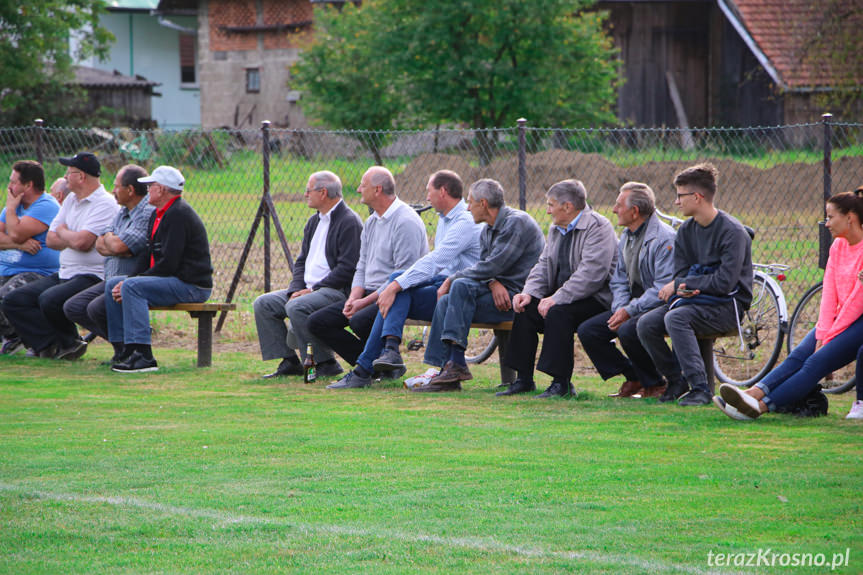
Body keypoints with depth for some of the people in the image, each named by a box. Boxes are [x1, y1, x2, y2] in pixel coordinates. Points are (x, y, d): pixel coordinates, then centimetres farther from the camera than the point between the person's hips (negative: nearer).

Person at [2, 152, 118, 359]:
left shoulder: (105, 204, -11)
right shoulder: (71, 200, 17)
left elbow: (82, 242, -23)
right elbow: (50, 240, 13)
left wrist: (63, 233, -1)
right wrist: (74, 238, -5)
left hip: (92, 277, -9)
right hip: (64, 274, 9)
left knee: (49, 300, -34)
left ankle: (69, 341, -5)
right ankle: (52, 343, -16)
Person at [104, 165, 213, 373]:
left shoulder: (179, 214, -16)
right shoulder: (158, 215, 17)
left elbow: (169, 263, -22)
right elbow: (150, 257, 18)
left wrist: (129, 283, -17)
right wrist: (127, 282, -1)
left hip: (191, 285, -11)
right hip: (173, 281, 11)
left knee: (132, 287, -28)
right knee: (112, 285, 8)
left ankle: (143, 356, -33)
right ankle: (123, 350, 3)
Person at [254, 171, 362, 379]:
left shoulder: (349, 222, -12)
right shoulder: (314, 221, 18)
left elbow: (347, 268, -19)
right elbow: (302, 261, 20)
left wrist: (313, 289, -18)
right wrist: (296, 290, 0)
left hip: (338, 291, -10)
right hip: (309, 290, 10)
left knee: (297, 307, -32)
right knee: (264, 304, -2)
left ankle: (325, 364, -20)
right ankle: (289, 362, -3)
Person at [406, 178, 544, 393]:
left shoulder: (517, 223, -14)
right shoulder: (486, 230, 17)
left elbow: (490, 267, -20)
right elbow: (485, 267, 10)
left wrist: (451, 279, -10)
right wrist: (493, 283, -16)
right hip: (499, 293, 9)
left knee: (461, 286, -26)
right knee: (445, 302, -10)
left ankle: (456, 363, -31)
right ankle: (448, 372, -18)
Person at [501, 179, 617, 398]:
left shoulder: (598, 227, -14)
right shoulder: (556, 230, 16)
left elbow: (591, 274, -25)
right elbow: (544, 265, 16)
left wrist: (557, 299, -27)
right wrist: (529, 293, -4)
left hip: (596, 299, -9)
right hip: (561, 296, 9)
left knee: (558, 312, -33)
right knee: (525, 309, -11)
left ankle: (561, 383, -28)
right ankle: (524, 379, -6)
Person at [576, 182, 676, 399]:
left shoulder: (664, 238, -17)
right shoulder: (626, 237, 13)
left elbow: (664, 288, -22)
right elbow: (619, 280, 17)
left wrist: (629, 311, -23)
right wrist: (620, 308, -4)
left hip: (660, 307, -9)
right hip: (633, 305, 9)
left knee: (628, 331, -35)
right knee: (587, 331, -5)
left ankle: (655, 386, -12)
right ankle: (633, 379, 3)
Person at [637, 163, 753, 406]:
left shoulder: (732, 231, -14)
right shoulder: (686, 231, 9)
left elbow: (724, 281, -20)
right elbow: (681, 274, 8)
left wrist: (680, 285, -15)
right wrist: (683, 289, -18)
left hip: (728, 305, -7)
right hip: (693, 298, 7)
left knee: (676, 317, -34)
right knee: (646, 323, -17)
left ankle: (700, 388, -31)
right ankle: (676, 381, 0)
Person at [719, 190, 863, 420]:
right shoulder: (838, 246, 14)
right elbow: (829, 293, 6)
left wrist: (830, 337, -15)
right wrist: (822, 334, -7)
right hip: (838, 321, 7)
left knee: (817, 361, -24)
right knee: (797, 356, -17)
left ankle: (761, 406, -38)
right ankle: (754, 393, -36)